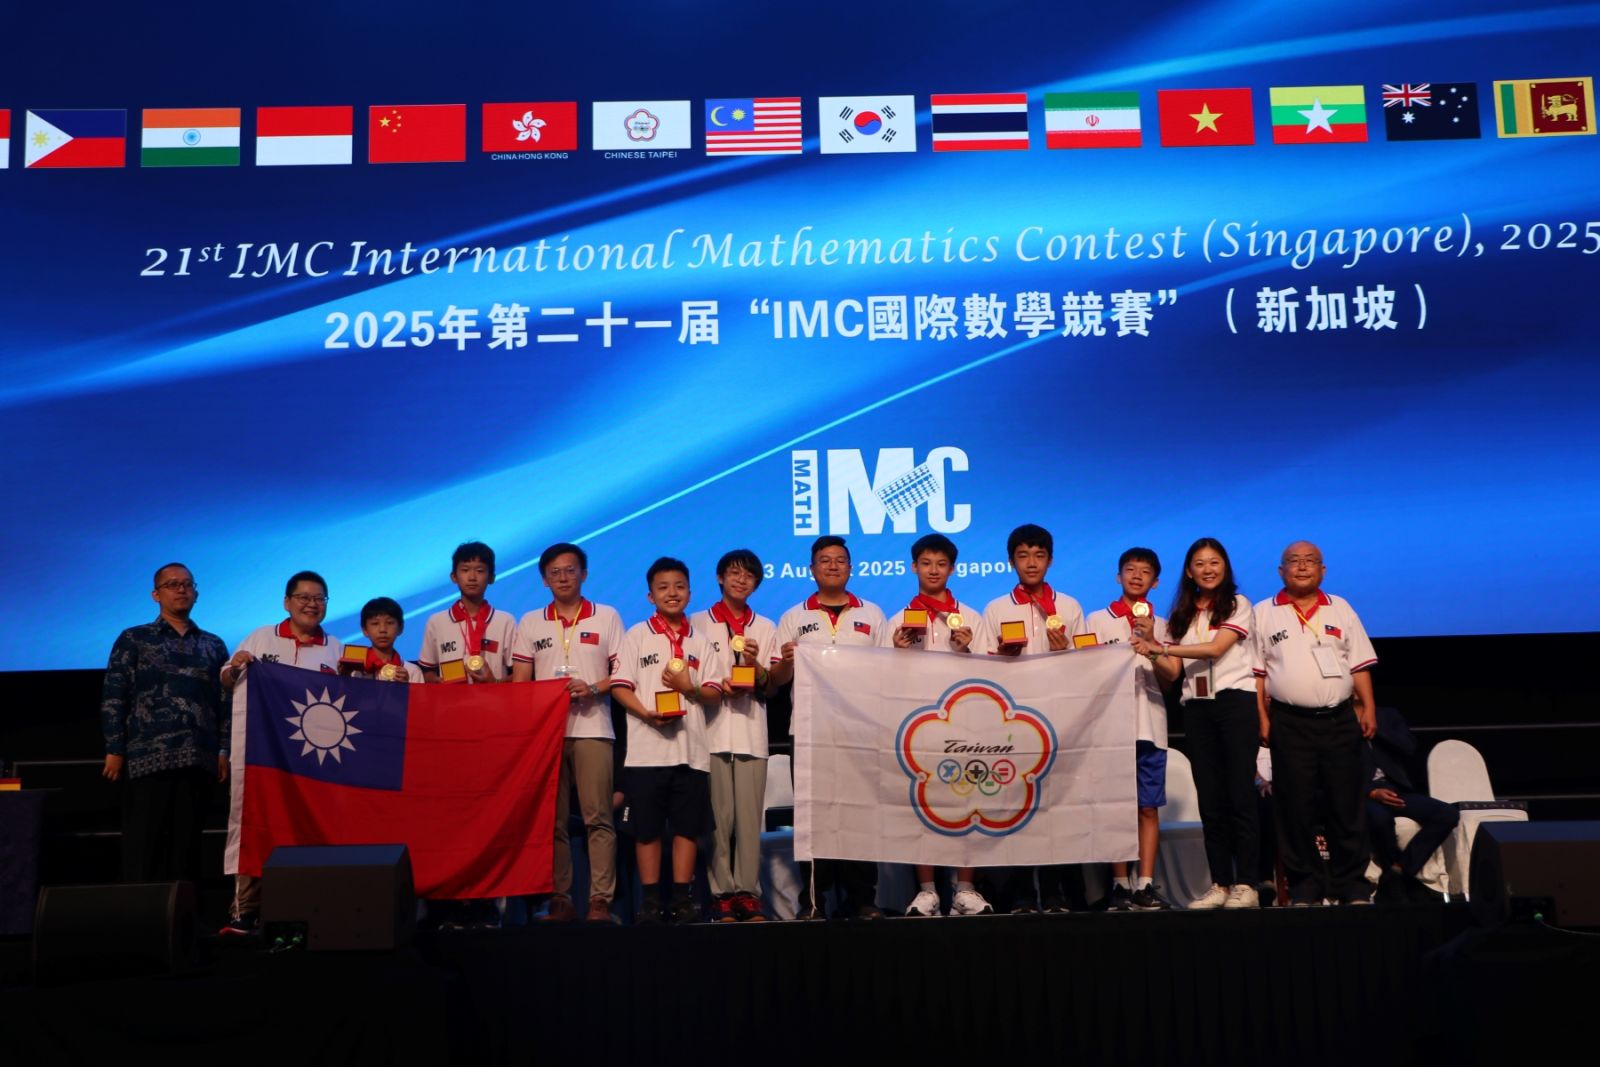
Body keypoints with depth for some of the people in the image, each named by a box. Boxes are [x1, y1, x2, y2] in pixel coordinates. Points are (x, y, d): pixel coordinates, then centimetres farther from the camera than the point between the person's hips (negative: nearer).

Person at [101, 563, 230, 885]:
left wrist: (225, 751, 3)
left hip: (198, 759, 3)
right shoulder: (134, 639, 9)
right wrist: (114, 750, -5)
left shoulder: (213, 646, 16)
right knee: (142, 844, -3)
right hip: (147, 758, -2)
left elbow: (225, 702, 13)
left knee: (186, 842, 4)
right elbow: (112, 696, 3)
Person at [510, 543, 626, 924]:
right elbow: (519, 681, 12)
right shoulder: (530, 623, 16)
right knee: (551, 819, 0)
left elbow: (623, 672, 6)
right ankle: (559, 899, 5)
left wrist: (592, 688, -11)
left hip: (592, 729, -2)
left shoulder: (607, 617, 11)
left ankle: (601, 900, -7)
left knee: (598, 817, -8)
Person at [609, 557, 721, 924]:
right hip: (647, 747, -2)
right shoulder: (636, 636, 5)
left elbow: (715, 692, 10)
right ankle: (650, 900, 9)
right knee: (647, 827, 1)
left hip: (692, 748, 2)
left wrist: (690, 688, -11)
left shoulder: (700, 639, 12)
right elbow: (619, 687, -1)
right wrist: (647, 713, -17)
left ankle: (682, 898, 11)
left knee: (688, 825, 4)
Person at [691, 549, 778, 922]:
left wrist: (755, 664, -8)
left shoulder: (766, 628, 16)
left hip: (751, 733, 2)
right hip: (712, 731, -2)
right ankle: (721, 892, 1)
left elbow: (770, 687, 12)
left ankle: (748, 891, 3)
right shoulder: (698, 623, 10)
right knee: (718, 817, -5)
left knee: (750, 817, -2)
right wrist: (716, 687, -9)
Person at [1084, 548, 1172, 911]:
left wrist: (1151, 642, -13)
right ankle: (1120, 885, 4)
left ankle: (1145, 885, 4)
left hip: (1150, 725, 2)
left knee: (1149, 809, 1)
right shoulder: (1097, 620, 8)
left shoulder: (1162, 625, 13)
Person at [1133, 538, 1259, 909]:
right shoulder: (1182, 615, 15)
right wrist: (1152, 653, -12)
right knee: (1210, 798, 4)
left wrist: (1160, 647, -16)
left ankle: (1245, 884, -3)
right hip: (1196, 708, 4)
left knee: (1240, 794, -6)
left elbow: (1216, 648, -12)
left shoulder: (1237, 605, 4)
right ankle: (1219, 884, 9)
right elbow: (1171, 673, 9)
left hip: (1235, 702, -4)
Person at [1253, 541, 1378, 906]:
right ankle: (1303, 885, 10)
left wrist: (1368, 708, 2)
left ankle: (1351, 885, 11)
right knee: (1296, 807, 1)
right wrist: (1262, 717, -5)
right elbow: (1256, 672, 3)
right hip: (1290, 722, -2)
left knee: (1347, 805, 3)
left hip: (1340, 719, 2)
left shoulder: (1341, 609, 12)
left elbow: (1359, 665, 11)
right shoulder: (1264, 614, 5)